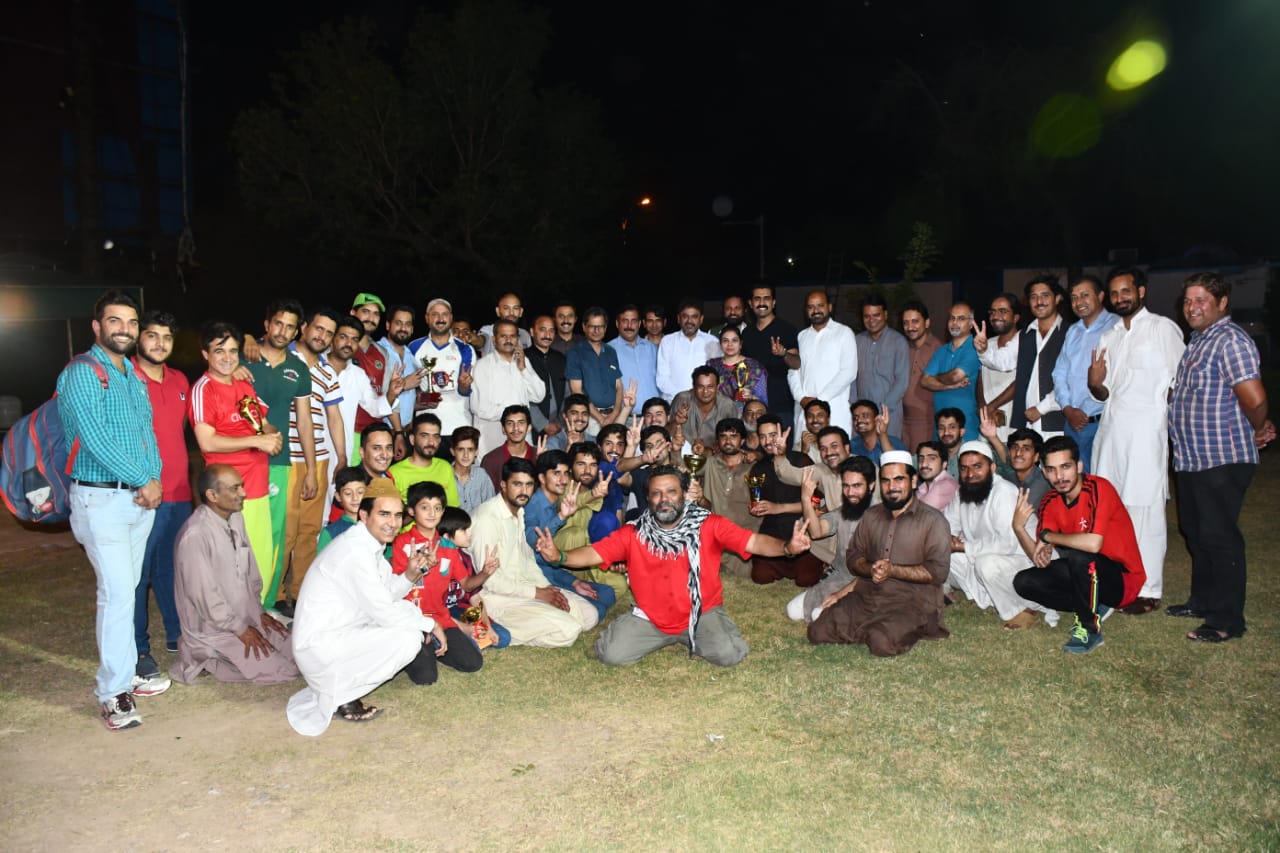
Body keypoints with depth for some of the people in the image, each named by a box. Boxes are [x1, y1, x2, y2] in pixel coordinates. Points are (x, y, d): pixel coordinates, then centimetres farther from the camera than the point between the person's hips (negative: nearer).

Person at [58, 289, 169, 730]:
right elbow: (96, 439, -18)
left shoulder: (133, 376, 15)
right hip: (102, 498, -7)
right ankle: (113, 694, -2)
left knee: (126, 589, 14)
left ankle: (124, 673, 24)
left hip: (141, 497, 8)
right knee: (117, 592, -9)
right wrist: (143, 481, -12)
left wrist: (154, 479, -1)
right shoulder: (83, 374, -10)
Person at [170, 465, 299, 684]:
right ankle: (210, 660, 3)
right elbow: (206, 596, -23)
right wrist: (241, 629, -16)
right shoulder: (195, 536, -25)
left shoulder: (236, 519, 1)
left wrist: (258, 612, 6)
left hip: (246, 616, 8)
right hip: (215, 630, -8)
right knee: (282, 670, -13)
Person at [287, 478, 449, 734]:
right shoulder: (356, 551, -23)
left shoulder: (370, 545, 7)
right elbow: (383, 611, -21)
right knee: (408, 638, -20)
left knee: (408, 613, 12)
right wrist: (430, 624, -9)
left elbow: (383, 596, 12)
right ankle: (340, 697, -4)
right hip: (319, 647, -10)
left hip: (336, 635, 10)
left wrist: (409, 576, -6)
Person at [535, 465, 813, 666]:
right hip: (649, 618, 1)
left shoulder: (709, 524, -9)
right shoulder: (633, 533, -6)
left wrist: (786, 547, -35)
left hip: (702, 614, -1)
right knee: (611, 654, -17)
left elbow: (753, 542, -14)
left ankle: (691, 638, 11)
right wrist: (559, 556, -31)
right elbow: (593, 553, -10)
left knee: (730, 654, -25)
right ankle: (664, 639, 15)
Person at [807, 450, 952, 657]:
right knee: (819, 631, -12)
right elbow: (853, 556, 14)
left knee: (883, 643, -32)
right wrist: (871, 569, -9)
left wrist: (892, 570, -17)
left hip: (912, 600, -5)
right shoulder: (871, 515, 15)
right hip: (868, 595, 5)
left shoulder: (933, 521, -4)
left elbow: (938, 571, -12)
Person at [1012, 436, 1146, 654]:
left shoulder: (1098, 489, -22)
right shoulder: (1050, 503, -2)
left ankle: (1090, 629, -13)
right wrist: (1018, 527, -22)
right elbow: (1040, 560, -5)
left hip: (1123, 579, -7)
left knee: (1077, 555, -34)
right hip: (1088, 576, 7)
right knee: (1024, 582, -8)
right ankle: (1093, 608, 4)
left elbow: (1093, 543, -37)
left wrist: (1047, 536, -22)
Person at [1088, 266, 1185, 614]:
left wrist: (1175, 425, -11)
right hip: (1110, 429, 6)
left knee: (1145, 509, -6)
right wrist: (1095, 384, -3)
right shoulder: (1109, 337, 19)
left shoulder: (1163, 328, 1)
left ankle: (1148, 590, 1)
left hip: (1146, 430, -6)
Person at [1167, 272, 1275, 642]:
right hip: (1191, 458, 10)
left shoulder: (1230, 340, -16)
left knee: (1219, 537, -3)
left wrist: (1257, 431, -6)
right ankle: (1202, 601, 32)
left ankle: (1226, 620, 6)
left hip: (1222, 459, -10)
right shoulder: (1198, 341, 16)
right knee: (1196, 534, 18)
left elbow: (1255, 399, -24)